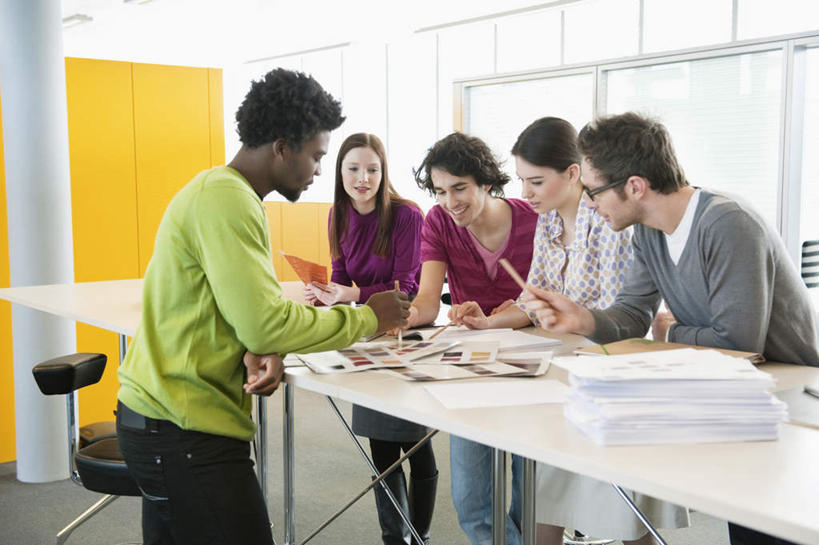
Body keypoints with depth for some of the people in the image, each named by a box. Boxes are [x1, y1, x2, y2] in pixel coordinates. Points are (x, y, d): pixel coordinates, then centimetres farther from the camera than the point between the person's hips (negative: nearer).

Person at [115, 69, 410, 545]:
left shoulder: (223, 191, 14)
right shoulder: (225, 199, -19)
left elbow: (246, 309, 13)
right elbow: (265, 323, -24)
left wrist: (261, 354, -8)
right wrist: (367, 318, -11)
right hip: (184, 432, -10)